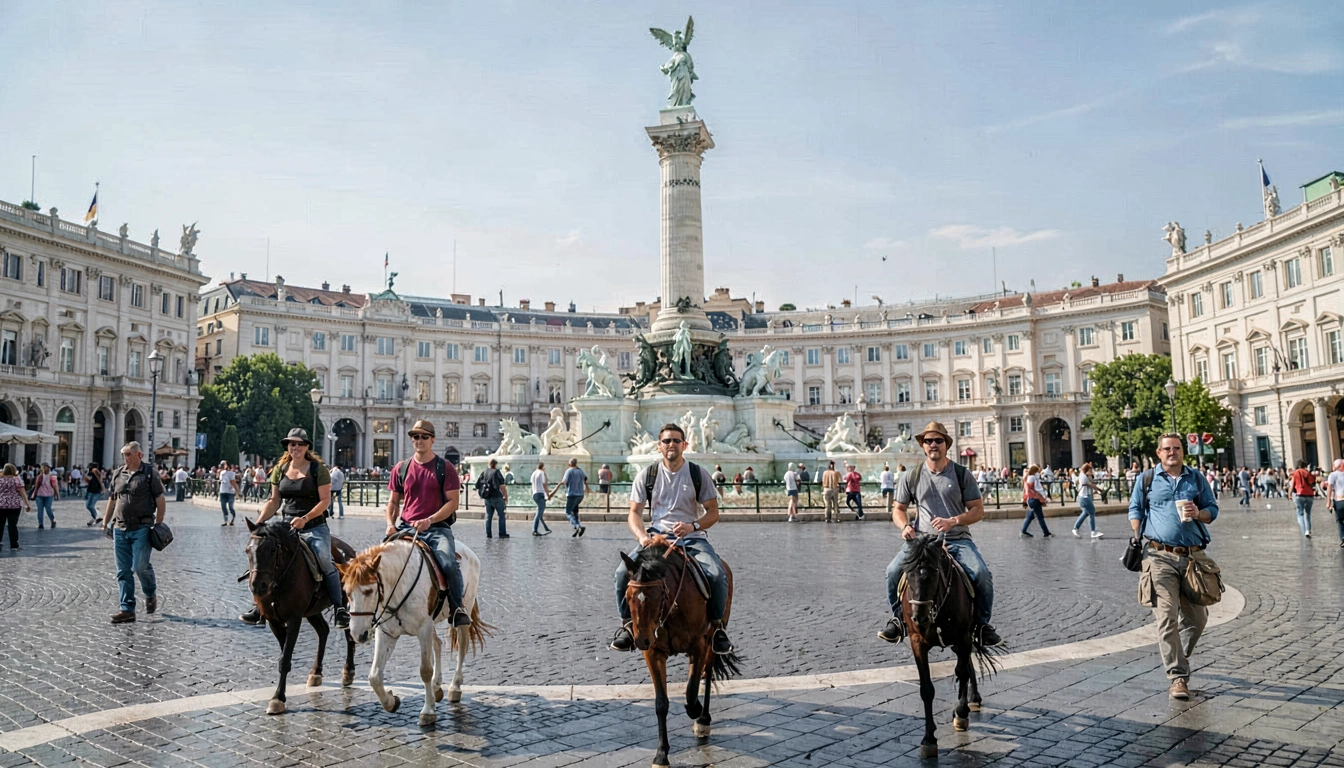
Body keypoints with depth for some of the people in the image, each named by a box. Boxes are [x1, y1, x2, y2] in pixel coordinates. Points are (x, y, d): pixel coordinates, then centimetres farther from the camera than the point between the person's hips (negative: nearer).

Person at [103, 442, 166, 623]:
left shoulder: (149, 473, -2)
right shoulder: (117, 474, 12)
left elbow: (161, 500, -2)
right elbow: (112, 500, 20)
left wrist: (158, 525, -6)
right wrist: (105, 523, 18)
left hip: (141, 528, -5)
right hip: (120, 528, 5)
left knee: (140, 565, -11)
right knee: (123, 571, 4)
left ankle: (151, 594, 17)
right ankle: (127, 610, 9)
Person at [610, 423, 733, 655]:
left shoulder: (698, 473, 2)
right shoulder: (646, 475, 4)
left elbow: (713, 512, 3)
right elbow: (634, 514, 4)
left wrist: (693, 526, -17)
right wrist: (642, 537, -17)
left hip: (692, 538, -1)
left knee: (718, 574, -27)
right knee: (623, 571, -23)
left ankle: (717, 626, -1)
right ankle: (627, 625, -2)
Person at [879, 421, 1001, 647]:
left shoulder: (962, 474, 2)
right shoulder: (911, 477, 6)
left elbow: (978, 510, 1)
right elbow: (898, 509, 14)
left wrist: (953, 521, -16)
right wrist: (905, 526, -8)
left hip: (958, 539, -1)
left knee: (983, 575, -24)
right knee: (893, 571, -22)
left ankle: (982, 624, 2)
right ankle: (898, 619, 2)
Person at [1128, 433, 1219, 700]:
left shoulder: (1197, 478, 12)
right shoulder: (1147, 479, 7)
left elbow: (1212, 509, 14)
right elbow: (1135, 510, 13)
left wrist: (1198, 514, -8)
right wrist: (1137, 539, 1)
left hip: (1194, 555, 3)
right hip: (1160, 557, -3)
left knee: (1197, 618, 10)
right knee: (1167, 616, -9)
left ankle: (1179, 656, 37)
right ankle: (1178, 677, -3)